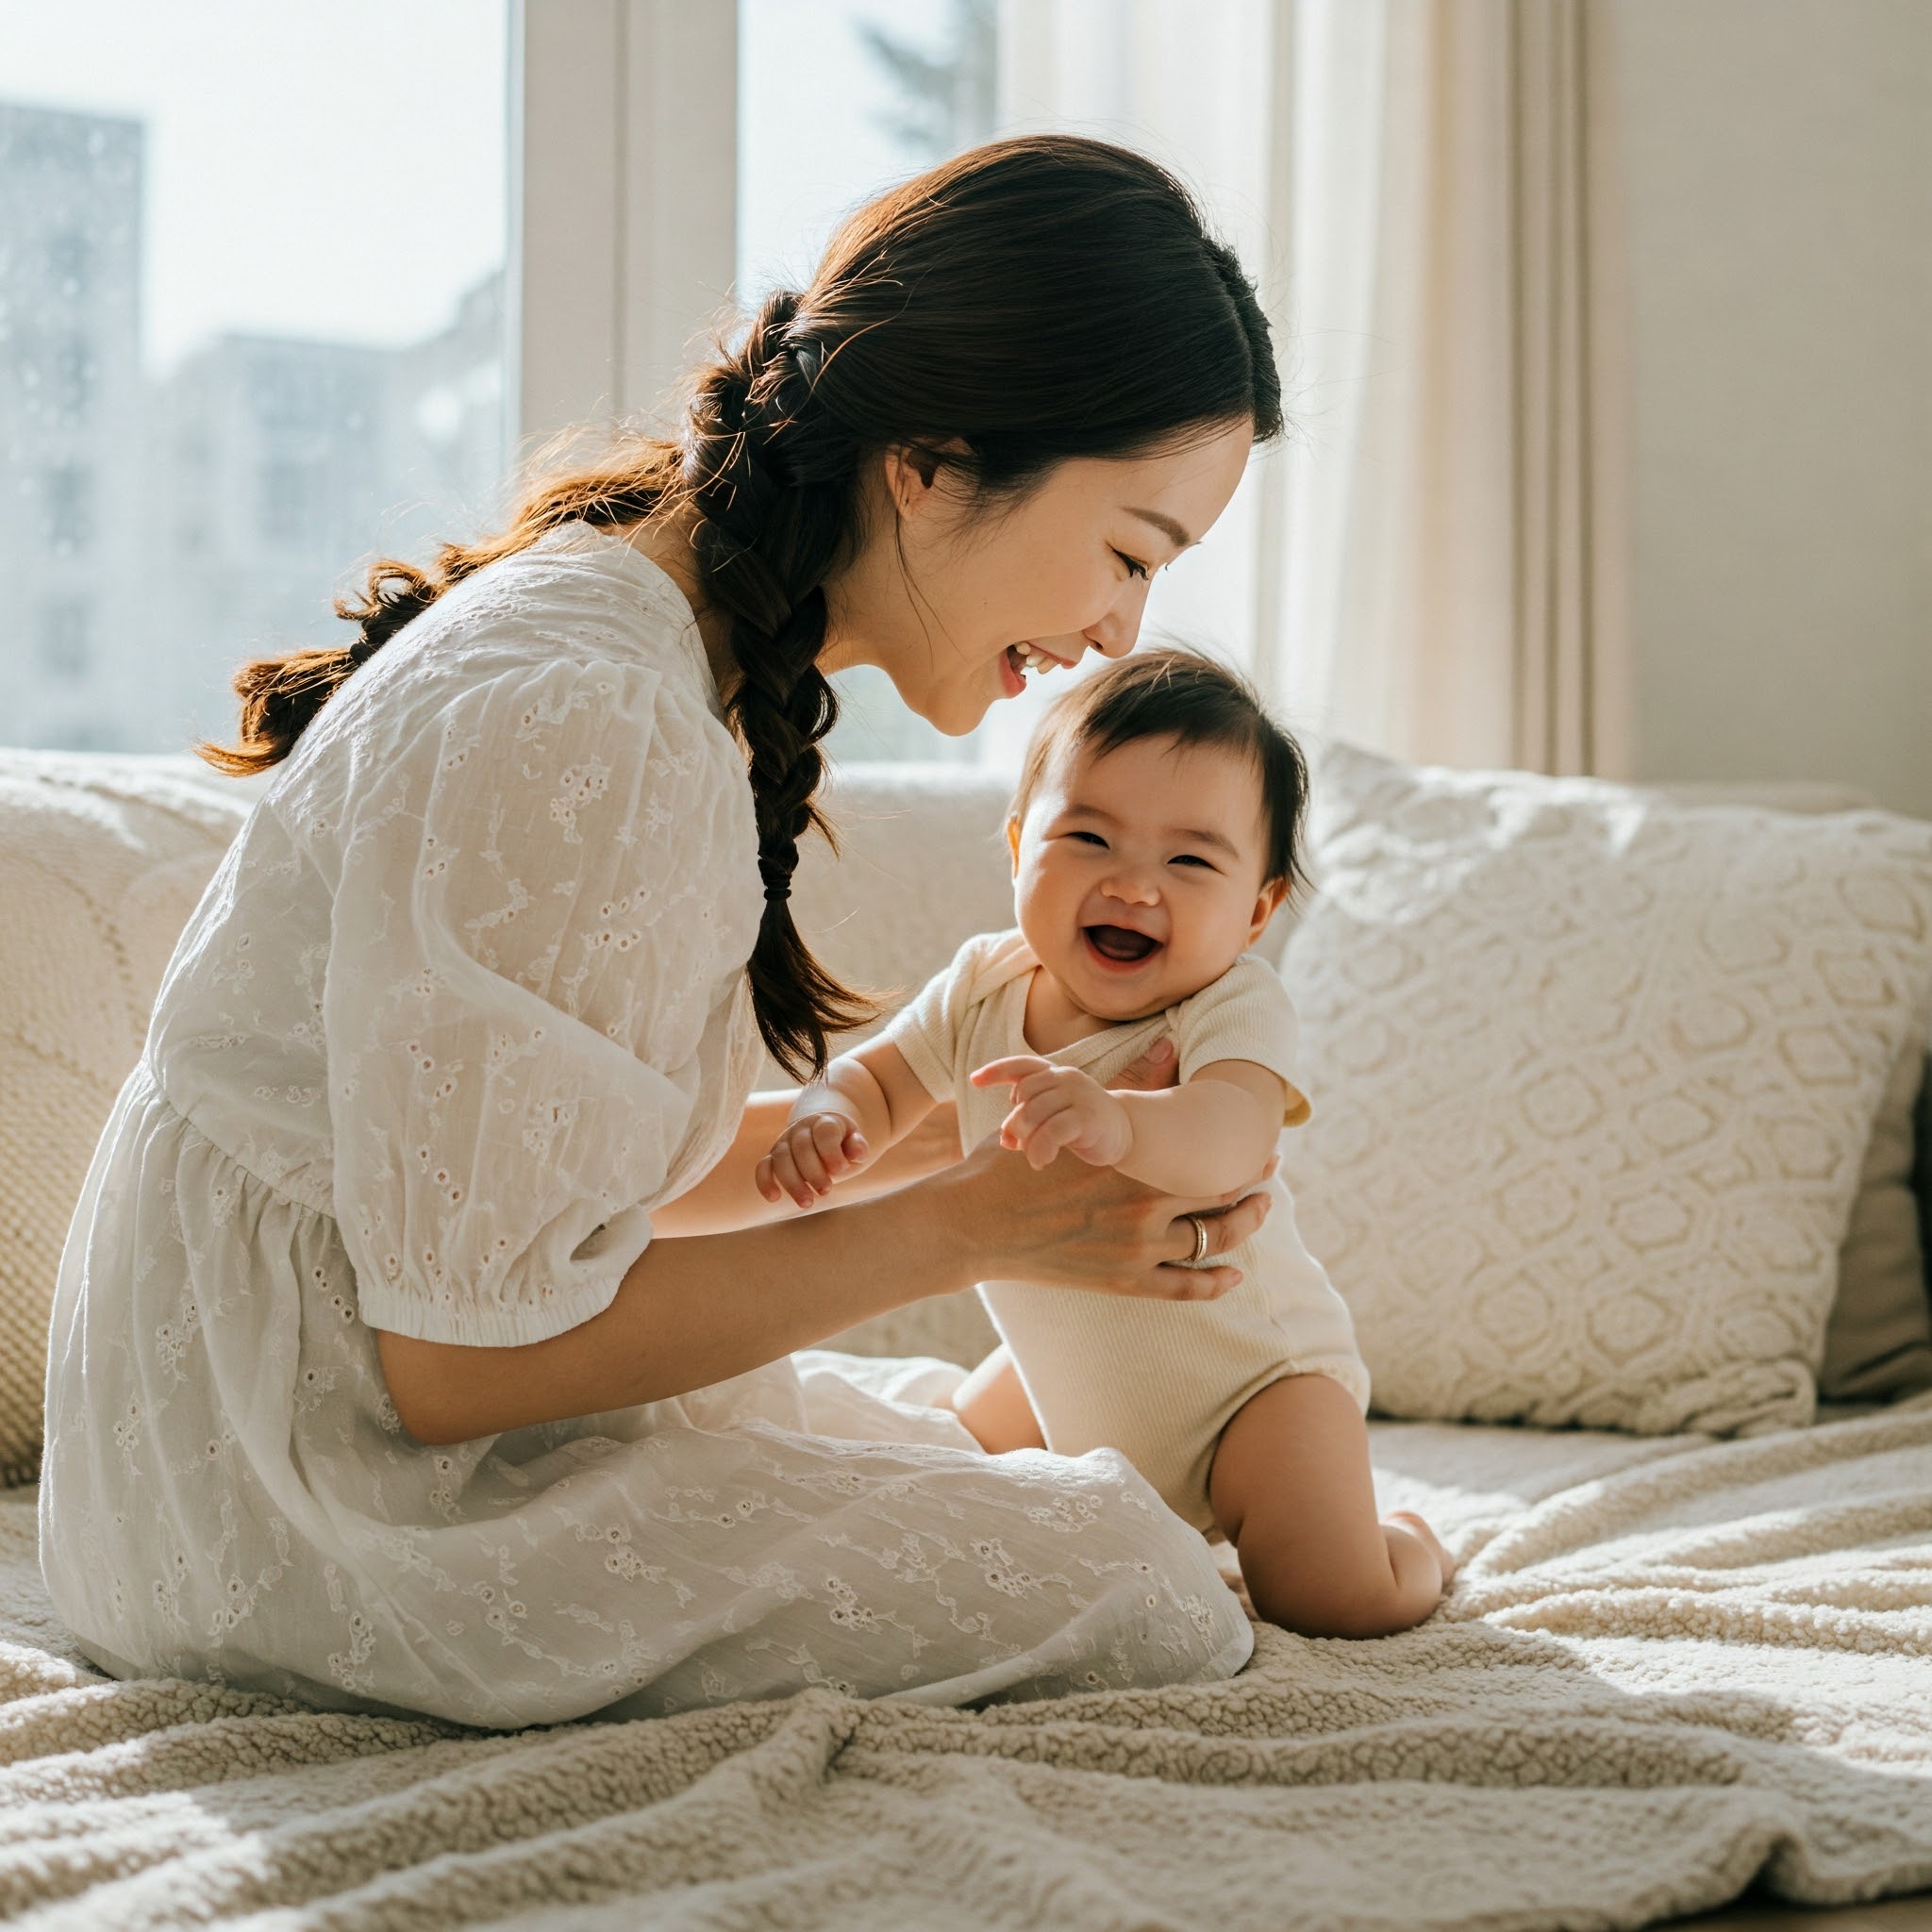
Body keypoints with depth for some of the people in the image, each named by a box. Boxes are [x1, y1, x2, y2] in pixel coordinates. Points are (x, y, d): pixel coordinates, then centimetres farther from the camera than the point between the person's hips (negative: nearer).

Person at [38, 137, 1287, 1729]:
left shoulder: (686, 657, 4)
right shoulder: (571, 729, -28)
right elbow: (461, 1354, -25)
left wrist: (941, 1137, 2)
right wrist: (966, 1226, -20)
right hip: (326, 1512, -10)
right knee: (1143, 1589, -8)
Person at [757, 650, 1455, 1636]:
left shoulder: (1234, 1007, -30)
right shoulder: (983, 987, -13)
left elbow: (1231, 1131, -51)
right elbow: (879, 1079, -1)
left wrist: (1117, 1121, -75)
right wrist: (826, 1119, -27)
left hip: (1252, 1378, -6)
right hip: (1068, 1372, 6)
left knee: (1329, 1604, -19)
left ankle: (1406, 1540, 17)